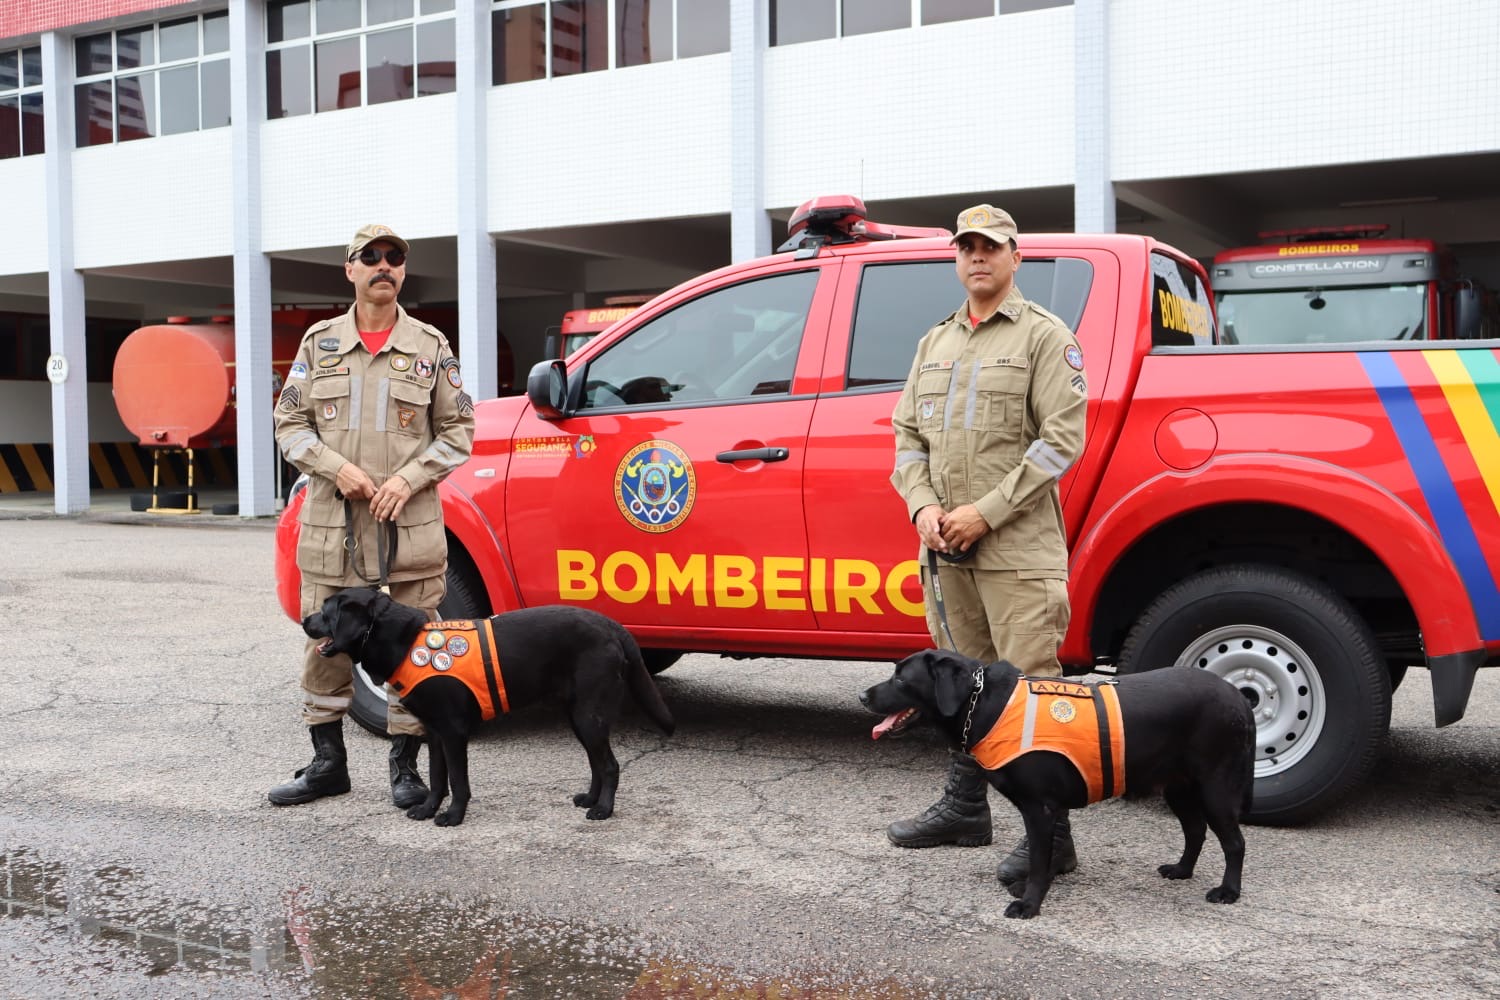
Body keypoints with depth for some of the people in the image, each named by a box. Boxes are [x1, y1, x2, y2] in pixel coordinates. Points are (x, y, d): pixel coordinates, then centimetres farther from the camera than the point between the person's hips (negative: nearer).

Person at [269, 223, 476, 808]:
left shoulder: (430, 347, 6)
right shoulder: (320, 342, 10)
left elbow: (457, 430, 7)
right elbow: (290, 422, 8)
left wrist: (409, 478, -8)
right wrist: (337, 468, -8)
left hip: (411, 525, -1)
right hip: (332, 524, 2)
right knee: (326, 645, 8)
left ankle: (405, 767, 13)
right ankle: (328, 764, 22)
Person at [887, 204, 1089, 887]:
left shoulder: (1045, 336, -2)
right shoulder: (935, 343, 18)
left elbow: (1063, 437, -10)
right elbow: (907, 433, 17)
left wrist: (986, 512, -15)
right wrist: (923, 505, -3)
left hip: (1018, 549, -7)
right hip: (944, 548, 7)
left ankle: (1049, 835, -1)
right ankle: (965, 809, 27)